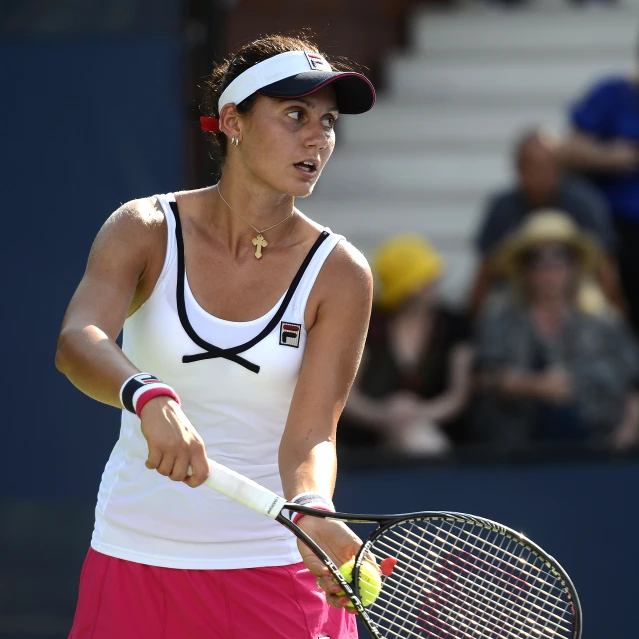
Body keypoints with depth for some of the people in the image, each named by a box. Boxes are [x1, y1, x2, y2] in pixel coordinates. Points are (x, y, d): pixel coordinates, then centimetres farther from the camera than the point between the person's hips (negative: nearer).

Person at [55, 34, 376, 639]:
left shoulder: (338, 273, -7)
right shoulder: (145, 231, -7)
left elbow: (310, 434, -15)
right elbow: (76, 341, -25)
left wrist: (312, 512, -37)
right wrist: (150, 398, -46)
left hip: (276, 566, 0)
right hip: (136, 554, 0)